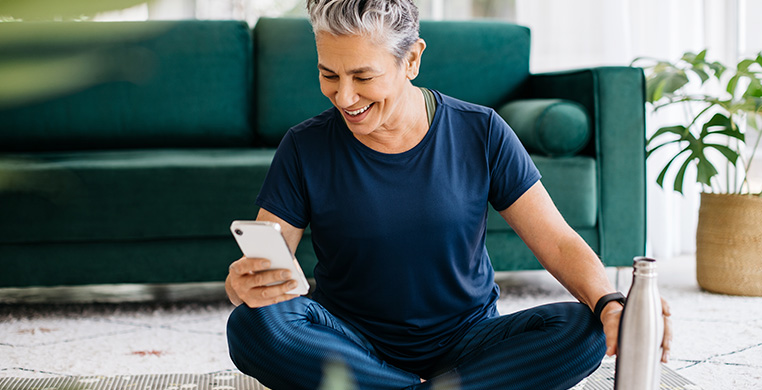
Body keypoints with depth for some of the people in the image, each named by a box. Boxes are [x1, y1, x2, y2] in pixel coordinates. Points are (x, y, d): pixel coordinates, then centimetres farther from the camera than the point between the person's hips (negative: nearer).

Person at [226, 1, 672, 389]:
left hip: (465, 341, 1)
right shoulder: (305, 148, -5)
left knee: (586, 331, -25)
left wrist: (610, 305, -27)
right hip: (352, 343, -1)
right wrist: (242, 285, -33)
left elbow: (559, 243, -6)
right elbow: (261, 263, -7)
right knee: (254, 325, -30)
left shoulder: (480, 134, -5)